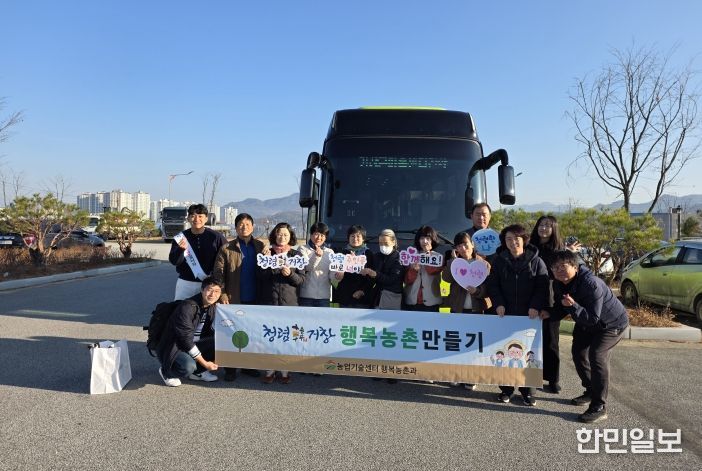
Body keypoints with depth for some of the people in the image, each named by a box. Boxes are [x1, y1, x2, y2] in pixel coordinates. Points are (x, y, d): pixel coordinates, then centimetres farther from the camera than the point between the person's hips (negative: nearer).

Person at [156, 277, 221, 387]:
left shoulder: (212, 306, -2)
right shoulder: (187, 307, -25)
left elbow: (210, 332, 8)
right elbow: (186, 340, -26)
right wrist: (204, 363, -23)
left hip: (193, 344, 7)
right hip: (172, 348, -7)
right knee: (188, 366, -35)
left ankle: (197, 372, 3)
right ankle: (166, 372, 0)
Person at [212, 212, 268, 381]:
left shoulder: (261, 246, 7)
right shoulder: (227, 249, 1)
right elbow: (218, 272, -3)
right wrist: (222, 294, -10)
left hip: (255, 299, 2)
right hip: (234, 299, -2)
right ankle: (230, 368, 16)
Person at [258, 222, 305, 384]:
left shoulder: (296, 255, 8)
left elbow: (302, 279, 3)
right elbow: (260, 275, 2)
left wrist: (290, 274, -15)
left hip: (289, 301, 0)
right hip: (269, 300, 0)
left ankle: (285, 369, 12)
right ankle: (270, 369, 10)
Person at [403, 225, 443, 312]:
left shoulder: (438, 257, 4)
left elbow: (433, 271, -15)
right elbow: (407, 280, 2)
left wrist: (427, 255, -12)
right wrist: (413, 270, -15)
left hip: (430, 302, -1)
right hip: (412, 302, 1)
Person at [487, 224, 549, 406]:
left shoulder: (536, 261, 0)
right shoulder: (499, 260, 5)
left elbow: (542, 287, -2)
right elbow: (493, 284, 4)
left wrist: (535, 306, -15)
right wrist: (498, 303, -11)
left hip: (529, 315, -1)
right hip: (505, 314, 1)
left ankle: (527, 391, 17)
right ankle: (506, 388, 17)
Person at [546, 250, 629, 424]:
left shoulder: (591, 283, -37)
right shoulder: (559, 285, -12)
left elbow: (593, 318, -37)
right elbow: (560, 309, -2)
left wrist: (574, 306, -49)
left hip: (612, 323, -9)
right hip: (586, 323, 9)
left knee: (597, 355, -23)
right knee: (578, 353, 12)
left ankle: (599, 407, -15)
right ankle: (590, 391, 36)